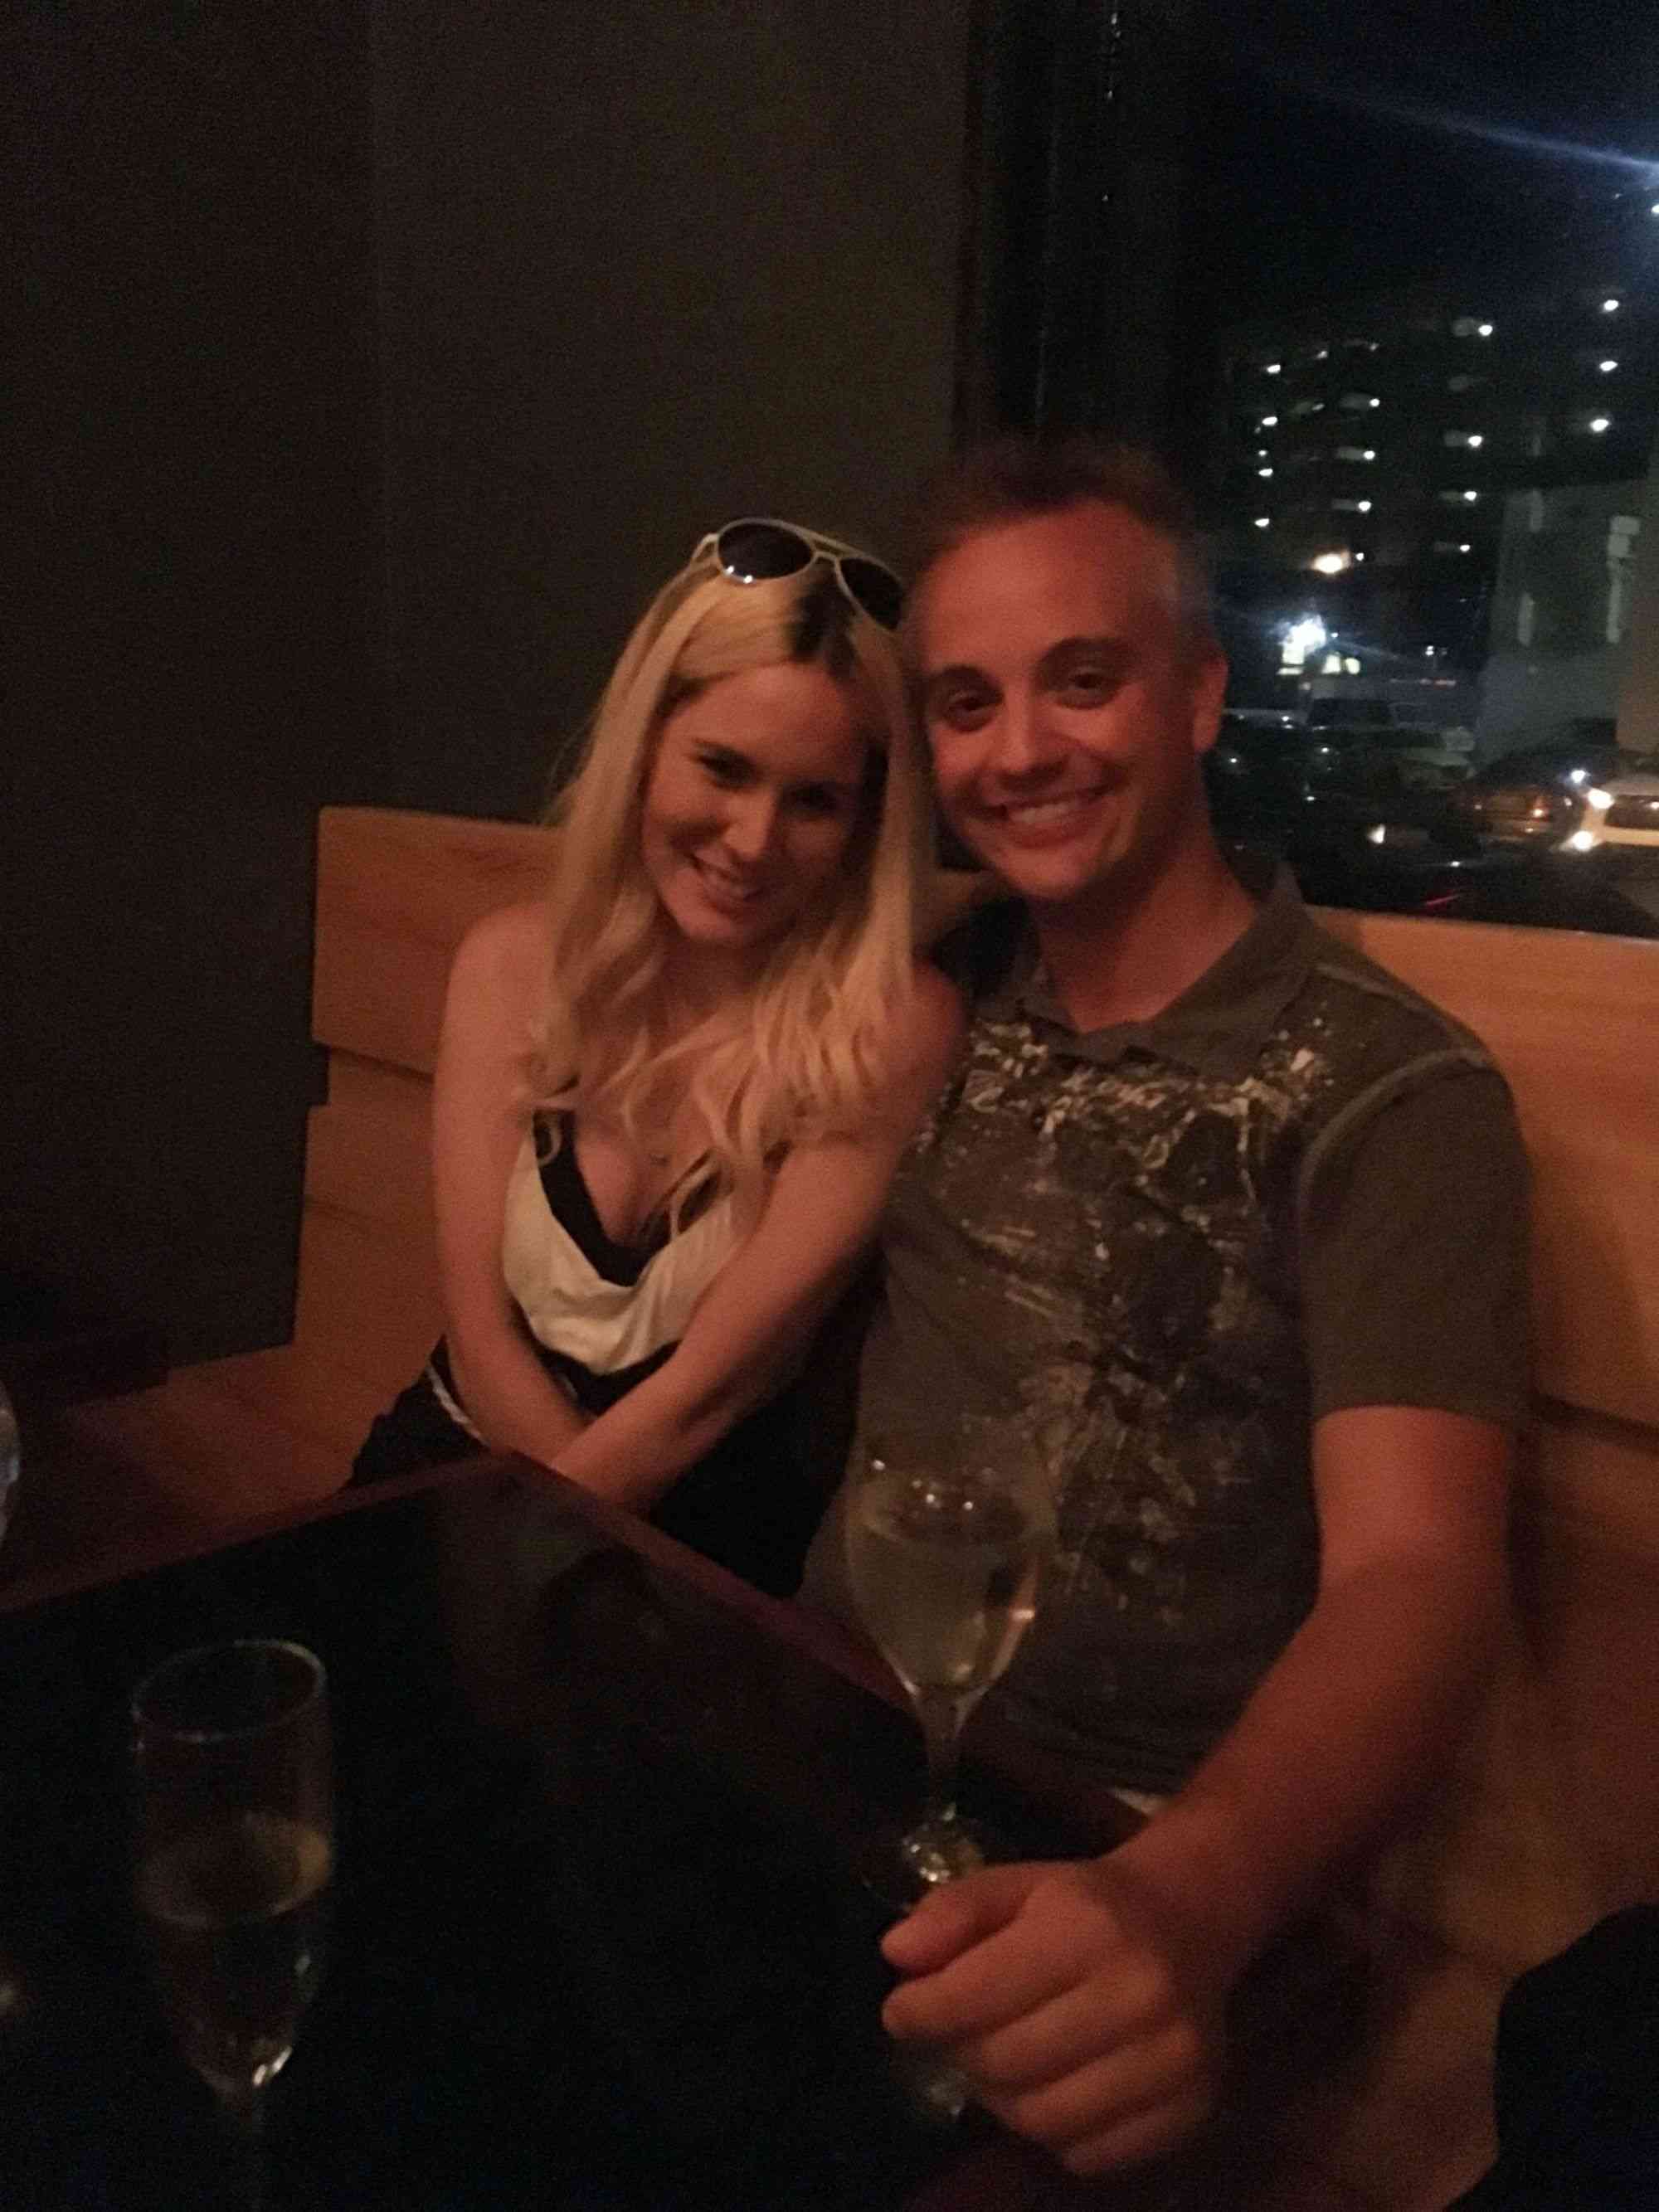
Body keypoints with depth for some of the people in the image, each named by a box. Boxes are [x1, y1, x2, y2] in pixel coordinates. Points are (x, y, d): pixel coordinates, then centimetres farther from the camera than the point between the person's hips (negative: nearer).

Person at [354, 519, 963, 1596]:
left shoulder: (894, 1026, -16)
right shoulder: (513, 963, -4)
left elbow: (708, 1389, -15)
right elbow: (480, 1331, -5)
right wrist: (581, 1515, -15)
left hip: (701, 1539, -3)